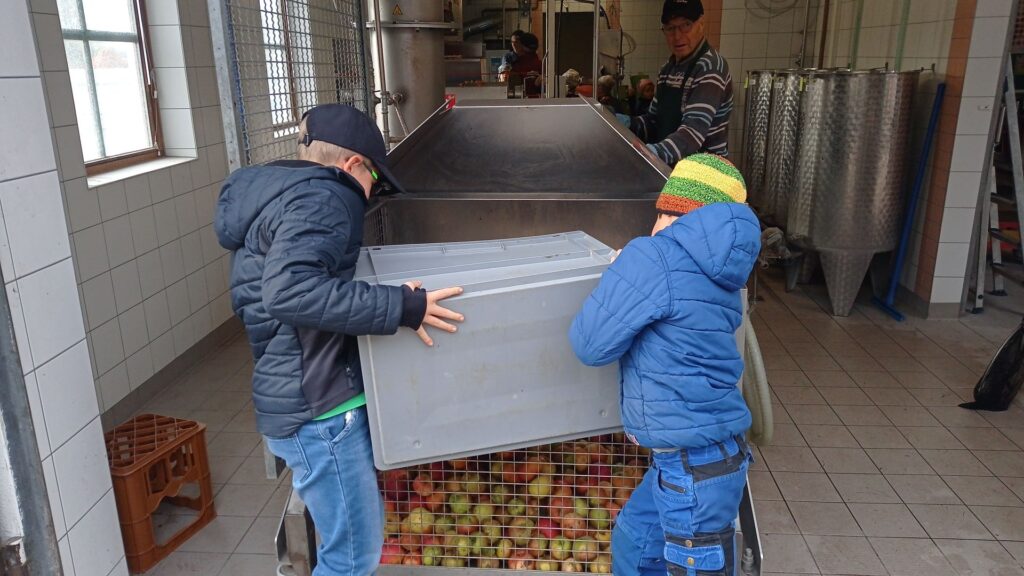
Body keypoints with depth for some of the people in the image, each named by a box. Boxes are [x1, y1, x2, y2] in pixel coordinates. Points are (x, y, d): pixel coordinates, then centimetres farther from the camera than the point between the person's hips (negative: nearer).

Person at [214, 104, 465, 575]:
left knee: (361, 529, 23)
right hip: (316, 407, -10)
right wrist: (399, 306, -30)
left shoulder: (276, 193, 15)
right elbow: (290, 292, -34)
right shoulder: (318, 199, -17)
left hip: (307, 394, 10)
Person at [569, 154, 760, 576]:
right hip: (711, 453, 9)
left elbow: (591, 344, -12)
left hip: (694, 467, -9)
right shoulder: (719, 276, 6)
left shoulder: (652, 257, -19)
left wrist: (618, 278, 1)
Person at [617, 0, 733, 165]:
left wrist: (650, 154, -48)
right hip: (669, 167, 7)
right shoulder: (668, 68, 8)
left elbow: (693, 133, -32)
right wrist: (630, 123, -7)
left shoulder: (711, 67, -19)